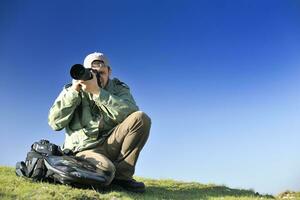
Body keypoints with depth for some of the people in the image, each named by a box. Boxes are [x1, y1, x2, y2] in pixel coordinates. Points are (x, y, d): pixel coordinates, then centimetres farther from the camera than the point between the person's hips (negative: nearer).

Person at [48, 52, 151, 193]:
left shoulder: (119, 89, 6)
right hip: (84, 149, -3)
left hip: (110, 144, 3)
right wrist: (74, 91, -12)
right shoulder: (71, 90, 7)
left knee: (141, 118, -21)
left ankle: (121, 174, -10)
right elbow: (55, 123, -6)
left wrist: (97, 91, -24)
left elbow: (131, 114, -18)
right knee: (105, 170, -37)